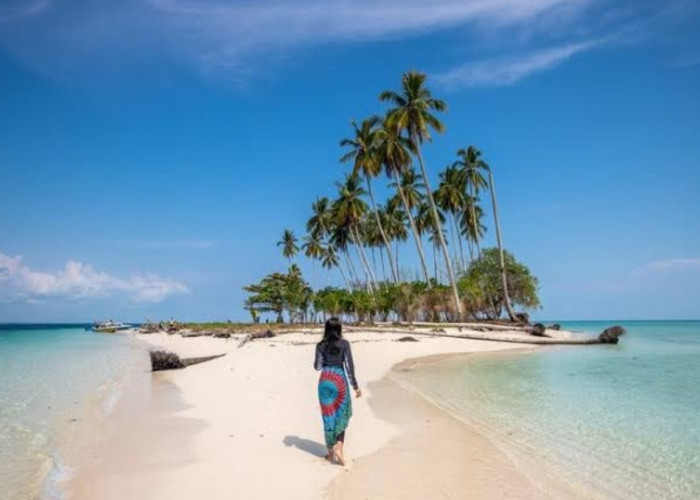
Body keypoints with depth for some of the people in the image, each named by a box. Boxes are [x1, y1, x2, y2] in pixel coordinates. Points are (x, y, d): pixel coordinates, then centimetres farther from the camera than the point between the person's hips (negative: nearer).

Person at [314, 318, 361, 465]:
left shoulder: (321, 345, -1)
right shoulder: (344, 344, -5)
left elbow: (317, 366, 1)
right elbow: (349, 365, -8)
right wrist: (355, 386, -3)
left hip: (325, 381, 2)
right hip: (340, 380, -2)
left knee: (328, 416, 11)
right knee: (342, 415, 11)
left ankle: (331, 451, 18)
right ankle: (338, 447, -5)